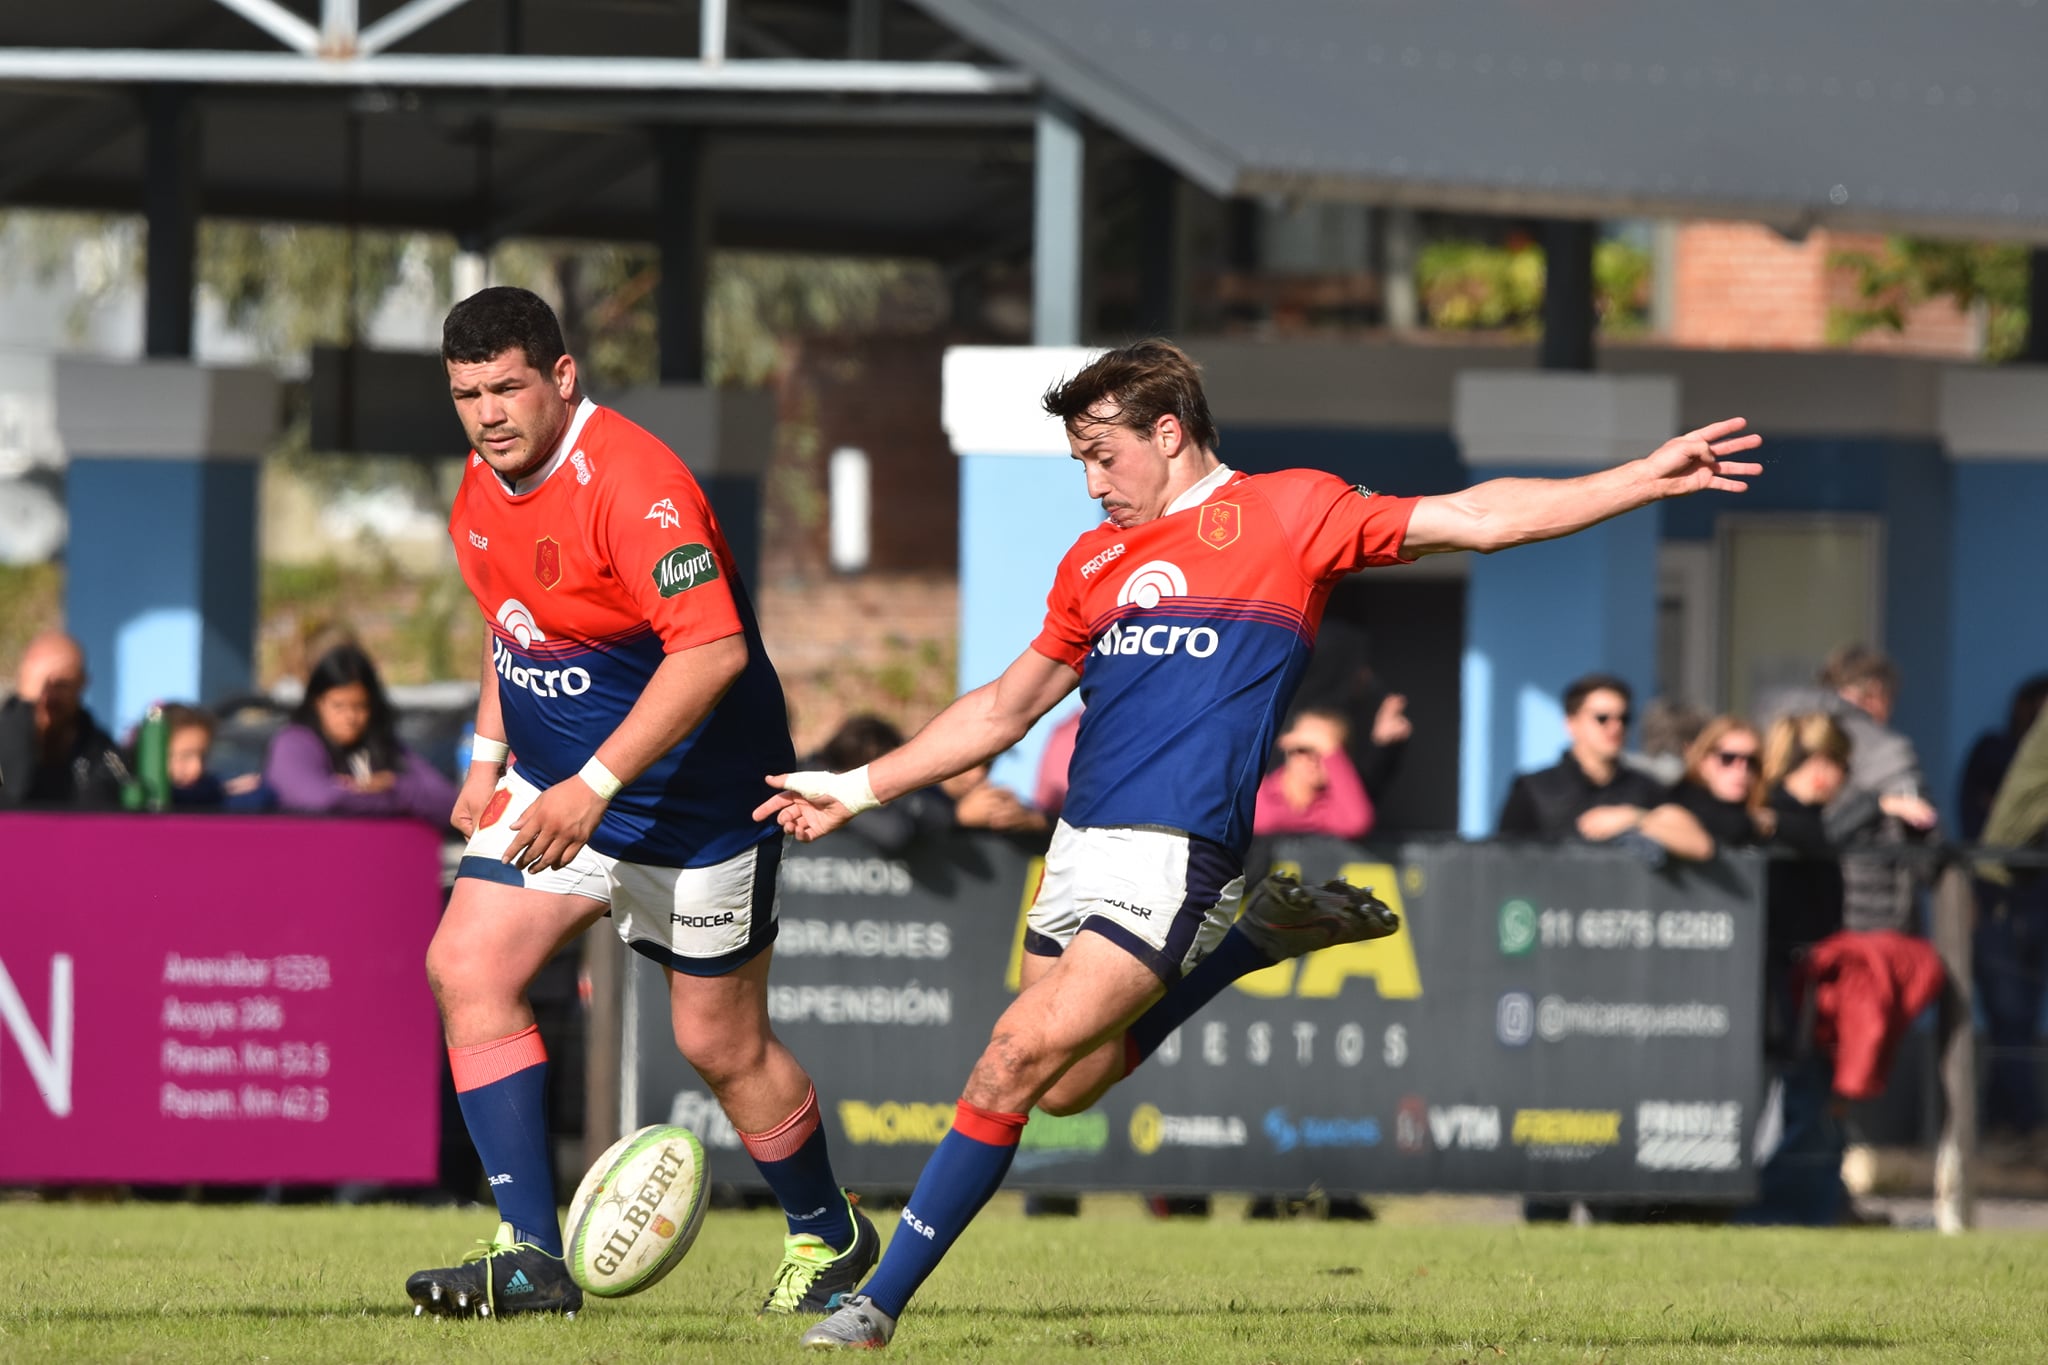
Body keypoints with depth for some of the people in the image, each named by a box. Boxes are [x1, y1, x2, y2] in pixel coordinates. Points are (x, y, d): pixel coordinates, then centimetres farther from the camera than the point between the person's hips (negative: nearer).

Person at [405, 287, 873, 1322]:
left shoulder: (631, 484, -25)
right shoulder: (482, 488, 3)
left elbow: (714, 649, -33)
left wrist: (596, 786, -35)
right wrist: (488, 759, 15)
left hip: (694, 801, -8)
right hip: (557, 788, 8)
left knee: (721, 1044, 2)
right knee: (466, 967, -9)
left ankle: (828, 1237, 28)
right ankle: (531, 1255, -10)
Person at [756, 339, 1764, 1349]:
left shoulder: (1285, 511, 1)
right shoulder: (1095, 562, 19)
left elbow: (1472, 518, -1)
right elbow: (1006, 709, 28)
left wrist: (1645, 479, -7)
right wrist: (857, 789, 27)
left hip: (1175, 858, -8)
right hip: (1079, 849, 8)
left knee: (1015, 1065, -15)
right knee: (1066, 1087, 9)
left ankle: (881, 1303, -10)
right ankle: (1257, 937, 23)